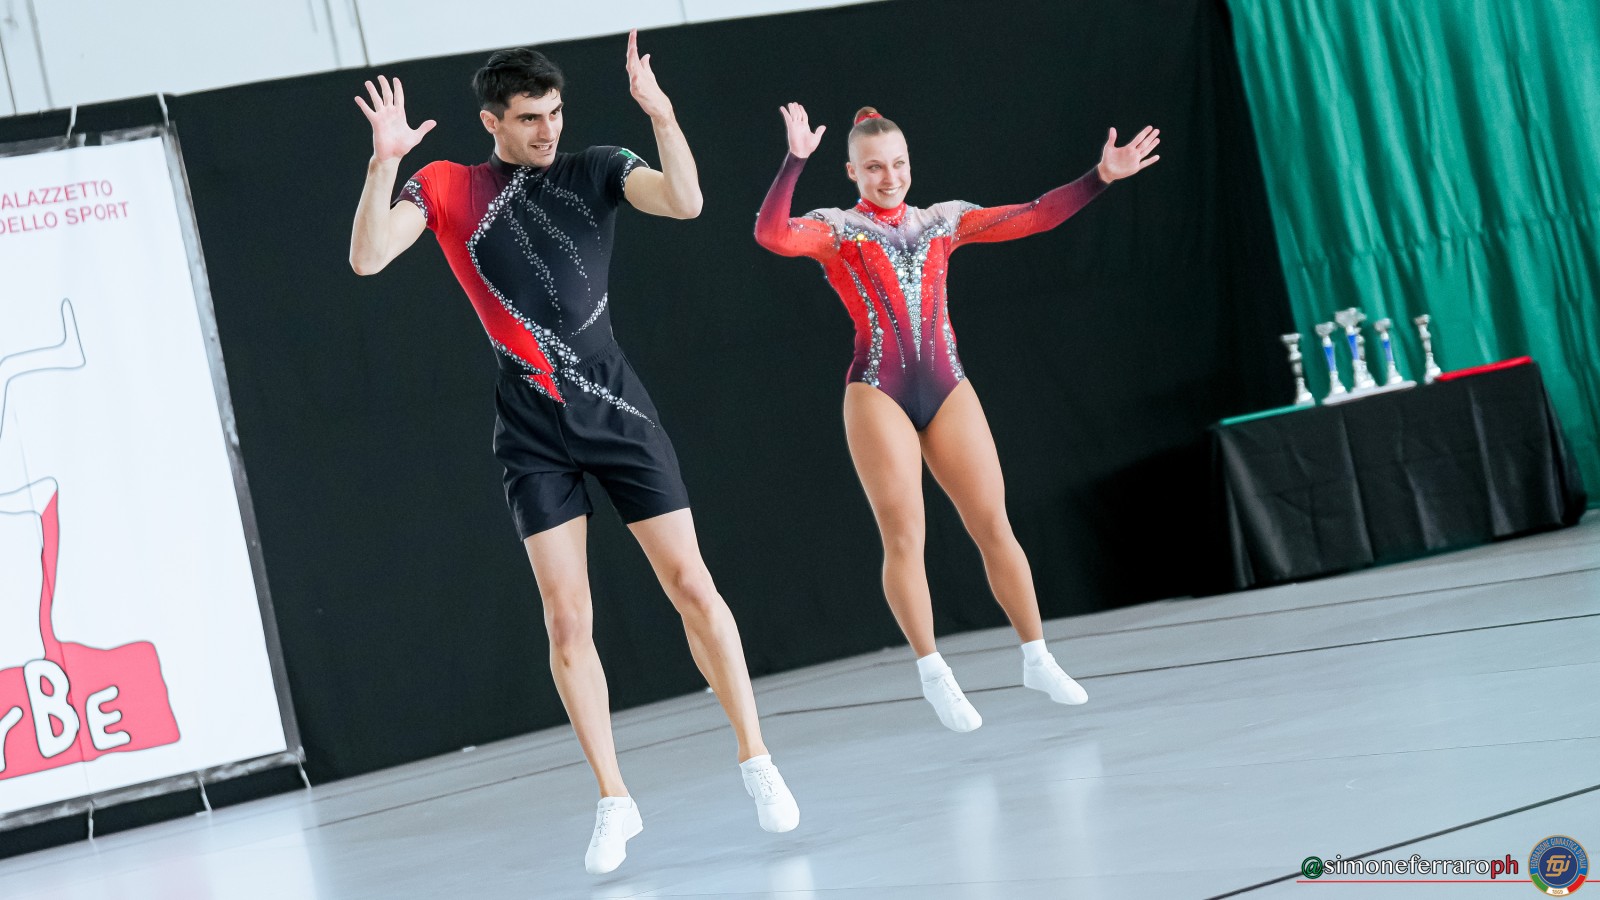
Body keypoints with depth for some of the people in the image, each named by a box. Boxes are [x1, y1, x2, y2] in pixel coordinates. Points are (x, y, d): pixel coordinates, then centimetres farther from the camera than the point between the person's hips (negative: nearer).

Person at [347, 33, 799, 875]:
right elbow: (367, 258, -9)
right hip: (533, 433, 0)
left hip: (617, 410, 0)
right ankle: (614, 800, 7)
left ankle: (755, 760, 10)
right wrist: (384, 160, -23)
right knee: (567, 618, -3)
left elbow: (685, 201, -12)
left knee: (691, 584, -2)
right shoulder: (444, 188, 4)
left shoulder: (595, 170, 4)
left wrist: (658, 109, -25)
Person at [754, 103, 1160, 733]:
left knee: (994, 525, 1)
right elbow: (771, 235, -17)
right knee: (903, 535, -6)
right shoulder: (834, 229, 3)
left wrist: (1101, 177, -1)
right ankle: (934, 673, 3)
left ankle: (1037, 658, 11)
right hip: (878, 393, -3)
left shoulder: (942, 220, 13)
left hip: (947, 388, 3)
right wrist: (795, 160, -27)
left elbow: (1031, 218, 7)